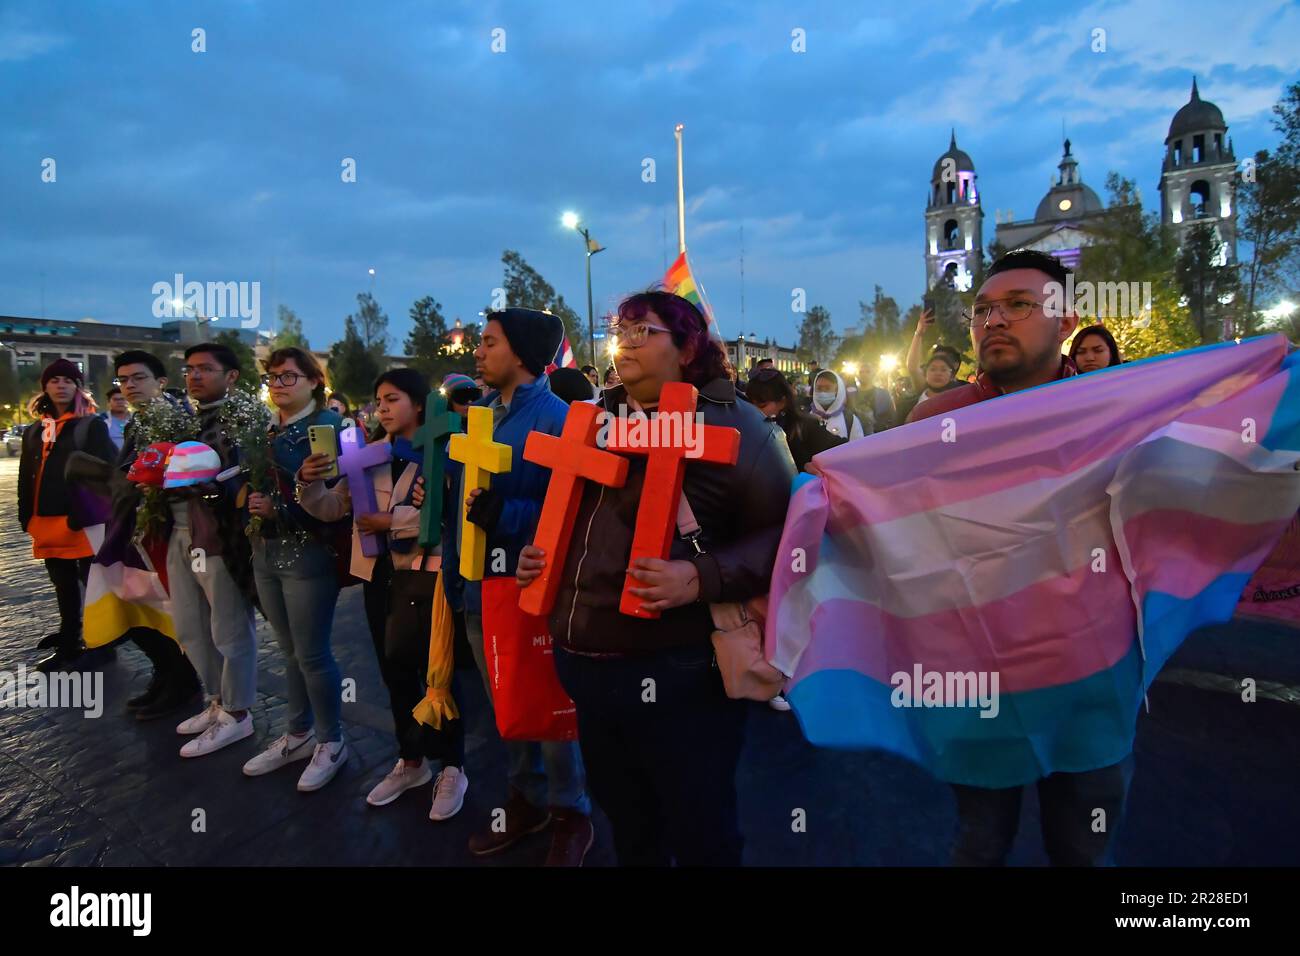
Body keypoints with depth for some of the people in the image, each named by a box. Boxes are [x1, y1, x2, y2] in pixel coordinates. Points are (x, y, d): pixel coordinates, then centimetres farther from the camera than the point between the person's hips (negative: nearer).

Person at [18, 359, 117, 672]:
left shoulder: (92, 424, -2)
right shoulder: (34, 430, 15)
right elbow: (26, 478, 17)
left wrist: (84, 513, -17)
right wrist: (26, 517, 8)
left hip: (84, 521, -6)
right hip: (48, 523, 6)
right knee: (64, 586, 15)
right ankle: (69, 643, 26)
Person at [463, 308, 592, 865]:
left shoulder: (557, 419, -16)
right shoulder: (480, 413, 8)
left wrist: (501, 512, -29)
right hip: (482, 587, 7)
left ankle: (571, 815, 30)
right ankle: (527, 799, 40)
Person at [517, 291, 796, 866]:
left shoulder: (733, 423, -7)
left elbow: (782, 532, -14)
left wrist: (702, 577, -27)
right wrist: (538, 555, 7)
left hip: (676, 672, -6)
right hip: (585, 666, 7)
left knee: (699, 835, 11)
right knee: (626, 827, 25)